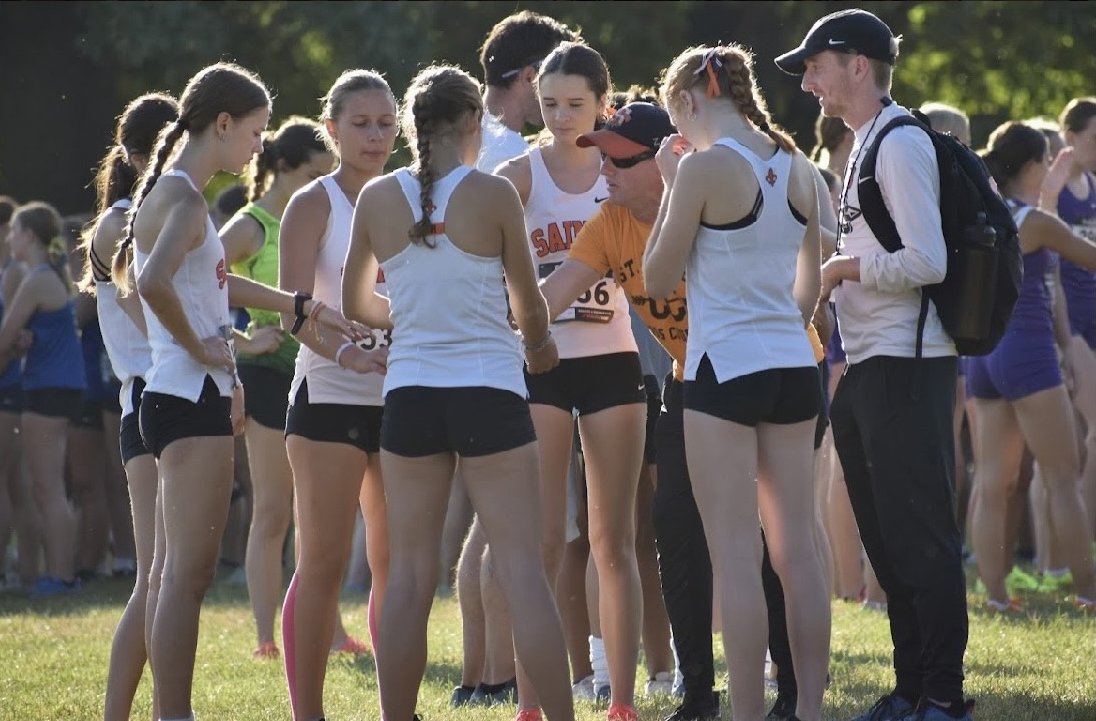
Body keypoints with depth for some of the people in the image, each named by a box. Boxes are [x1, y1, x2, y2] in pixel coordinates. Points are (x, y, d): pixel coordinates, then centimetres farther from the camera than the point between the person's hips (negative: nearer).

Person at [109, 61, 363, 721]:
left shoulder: (175, 195, 17)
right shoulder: (185, 200, -14)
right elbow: (154, 283, -33)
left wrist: (303, 308, 32)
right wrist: (199, 347, -20)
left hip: (184, 399, 11)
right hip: (191, 397, -11)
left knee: (177, 573, 12)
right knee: (190, 571, -11)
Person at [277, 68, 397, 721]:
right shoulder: (314, 205, -2)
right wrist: (348, 354, -29)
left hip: (401, 399, 5)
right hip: (331, 398, -5)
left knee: (397, 563, 6)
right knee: (325, 563, -6)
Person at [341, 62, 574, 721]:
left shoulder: (378, 199, 2)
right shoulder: (493, 195, -7)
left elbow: (357, 304, 14)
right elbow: (530, 305, 3)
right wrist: (539, 344, 25)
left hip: (411, 394, 3)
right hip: (490, 391, -3)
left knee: (410, 576, 7)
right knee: (524, 571, -2)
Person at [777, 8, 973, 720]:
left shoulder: (901, 143, -12)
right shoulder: (864, 147, 17)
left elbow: (926, 262, -20)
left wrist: (844, 267, -9)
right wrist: (832, 271, 8)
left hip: (905, 367, -10)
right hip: (866, 368, 10)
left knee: (921, 535, -7)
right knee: (886, 539, 13)